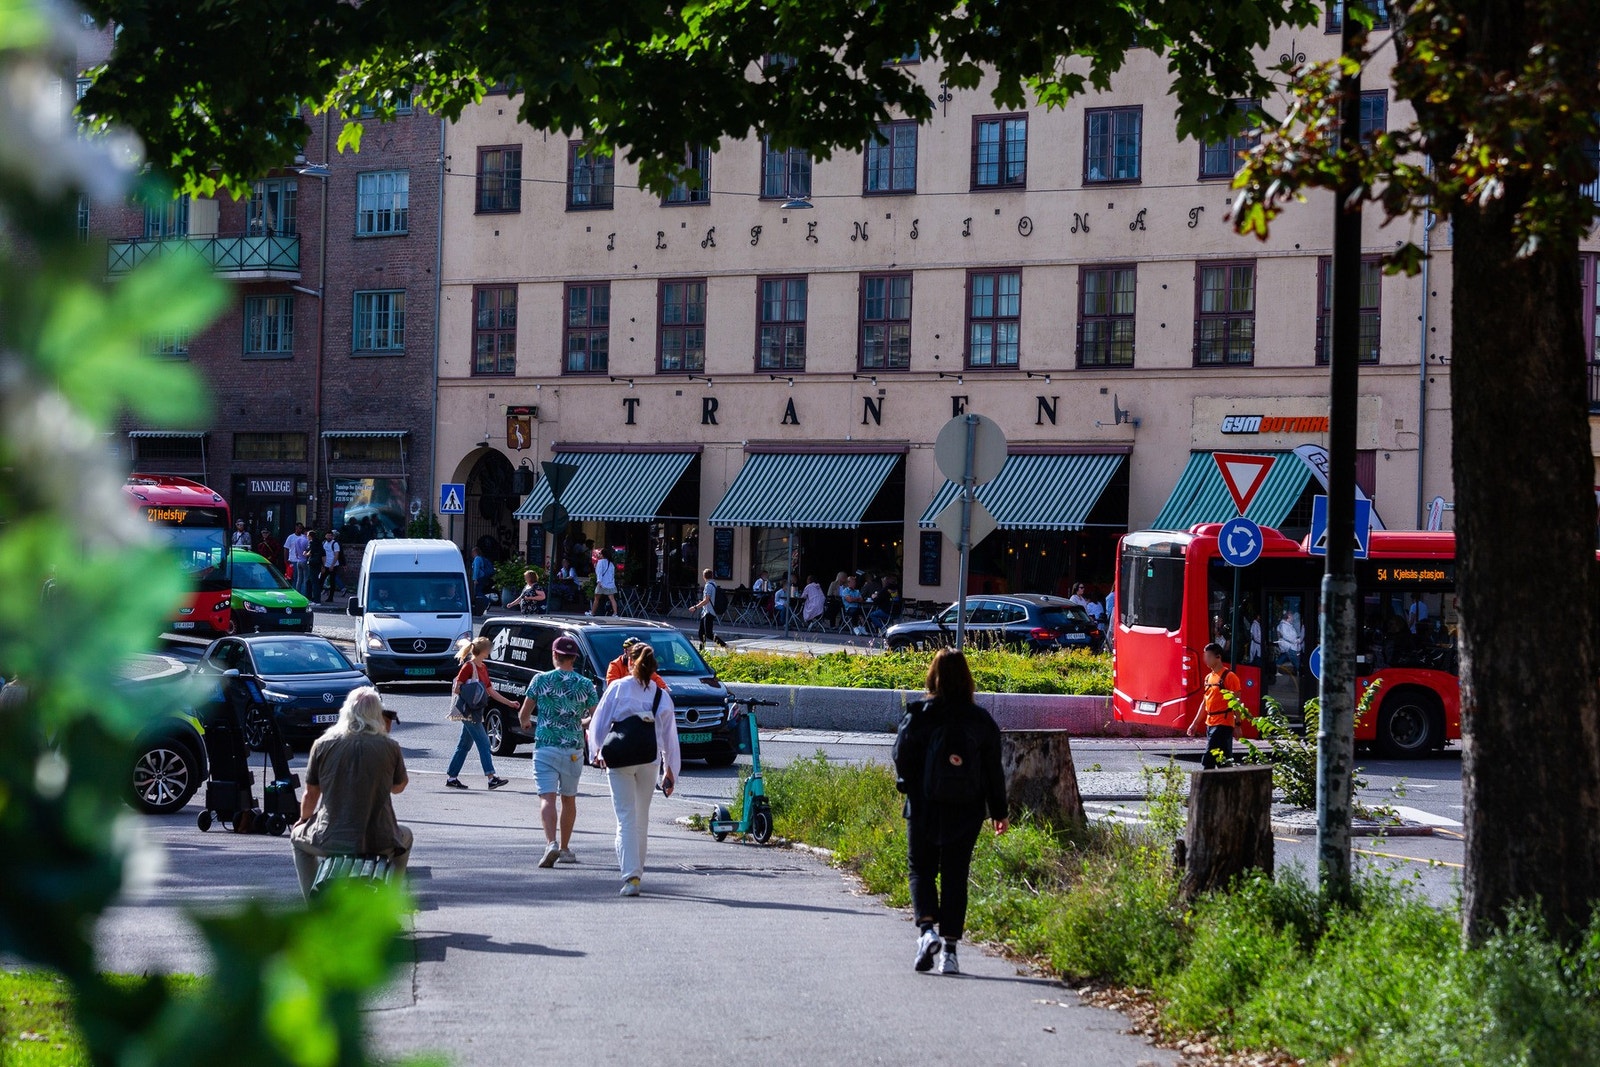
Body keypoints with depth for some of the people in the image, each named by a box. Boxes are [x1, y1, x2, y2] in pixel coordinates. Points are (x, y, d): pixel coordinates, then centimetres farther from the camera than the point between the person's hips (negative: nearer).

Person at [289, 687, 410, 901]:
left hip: (330, 842, 0)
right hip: (378, 843, 0)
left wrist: (303, 821, 29)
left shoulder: (323, 744, -2)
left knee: (298, 837, 33)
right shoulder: (389, 747, -4)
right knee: (405, 837, 35)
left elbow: (310, 795, 8)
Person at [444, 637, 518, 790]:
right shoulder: (468, 667, -12)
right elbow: (456, 689, -14)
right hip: (469, 712, -9)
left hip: (476, 712, 9)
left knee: (464, 745, 11)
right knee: (483, 743, -12)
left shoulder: (483, 667, 15)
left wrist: (509, 702, 17)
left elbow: (490, 691, 19)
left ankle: (451, 777, 16)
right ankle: (492, 778, -15)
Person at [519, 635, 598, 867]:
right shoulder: (586, 685, 1)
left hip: (545, 746, -2)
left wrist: (525, 722, 28)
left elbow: (523, 713, 3)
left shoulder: (541, 680, -2)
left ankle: (551, 843, -29)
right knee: (569, 799, 17)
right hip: (574, 750, 2)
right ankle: (565, 848, 25)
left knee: (547, 798, -9)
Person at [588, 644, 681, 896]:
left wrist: (598, 752, 16)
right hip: (650, 762, 3)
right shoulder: (662, 696, 4)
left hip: (619, 760, -3)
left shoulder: (617, 688, -3)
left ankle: (631, 877, -16)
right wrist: (670, 771, 15)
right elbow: (670, 736, 8)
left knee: (626, 819, -4)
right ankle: (636, 871, 29)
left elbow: (598, 722, 0)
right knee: (642, 819, 18)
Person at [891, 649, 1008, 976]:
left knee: (922, 870, 12)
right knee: (955, 876, 8)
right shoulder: (981, 720, -1)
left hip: (924, 810, -1)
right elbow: (993, 769, 3)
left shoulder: (918, 715, -7)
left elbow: (902, 757, -8)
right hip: (966, 813, 1)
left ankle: (927, 928, -12)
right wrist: (998, 812, 11)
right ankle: (950, 948, 4)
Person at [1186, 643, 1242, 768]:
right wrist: (1195, 723, 19)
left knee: (1208, 760, -14)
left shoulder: (1229, 677, -10)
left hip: (1223, 724, -8)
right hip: (1210, 724, 8)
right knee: (1224, 759, 11)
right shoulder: (1209, 677, 14)